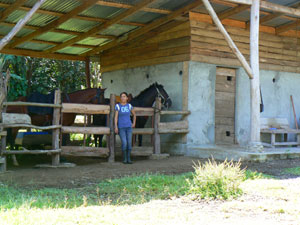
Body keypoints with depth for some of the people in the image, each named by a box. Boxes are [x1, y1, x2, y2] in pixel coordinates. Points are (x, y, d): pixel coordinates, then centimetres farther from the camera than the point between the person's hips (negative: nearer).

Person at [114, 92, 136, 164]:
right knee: (124, 143, -13)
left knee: (129, 143, -4)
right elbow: (116, 117, -6)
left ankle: (128, 159, 7)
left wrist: (134, 123, 13)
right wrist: (116, 127, -14)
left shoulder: (129, 106, 5)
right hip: (121, 127, -3)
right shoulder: (117, 106, -4)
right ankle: (124, 158, 4)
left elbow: (134, 114, 20)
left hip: (128, 127, 3)